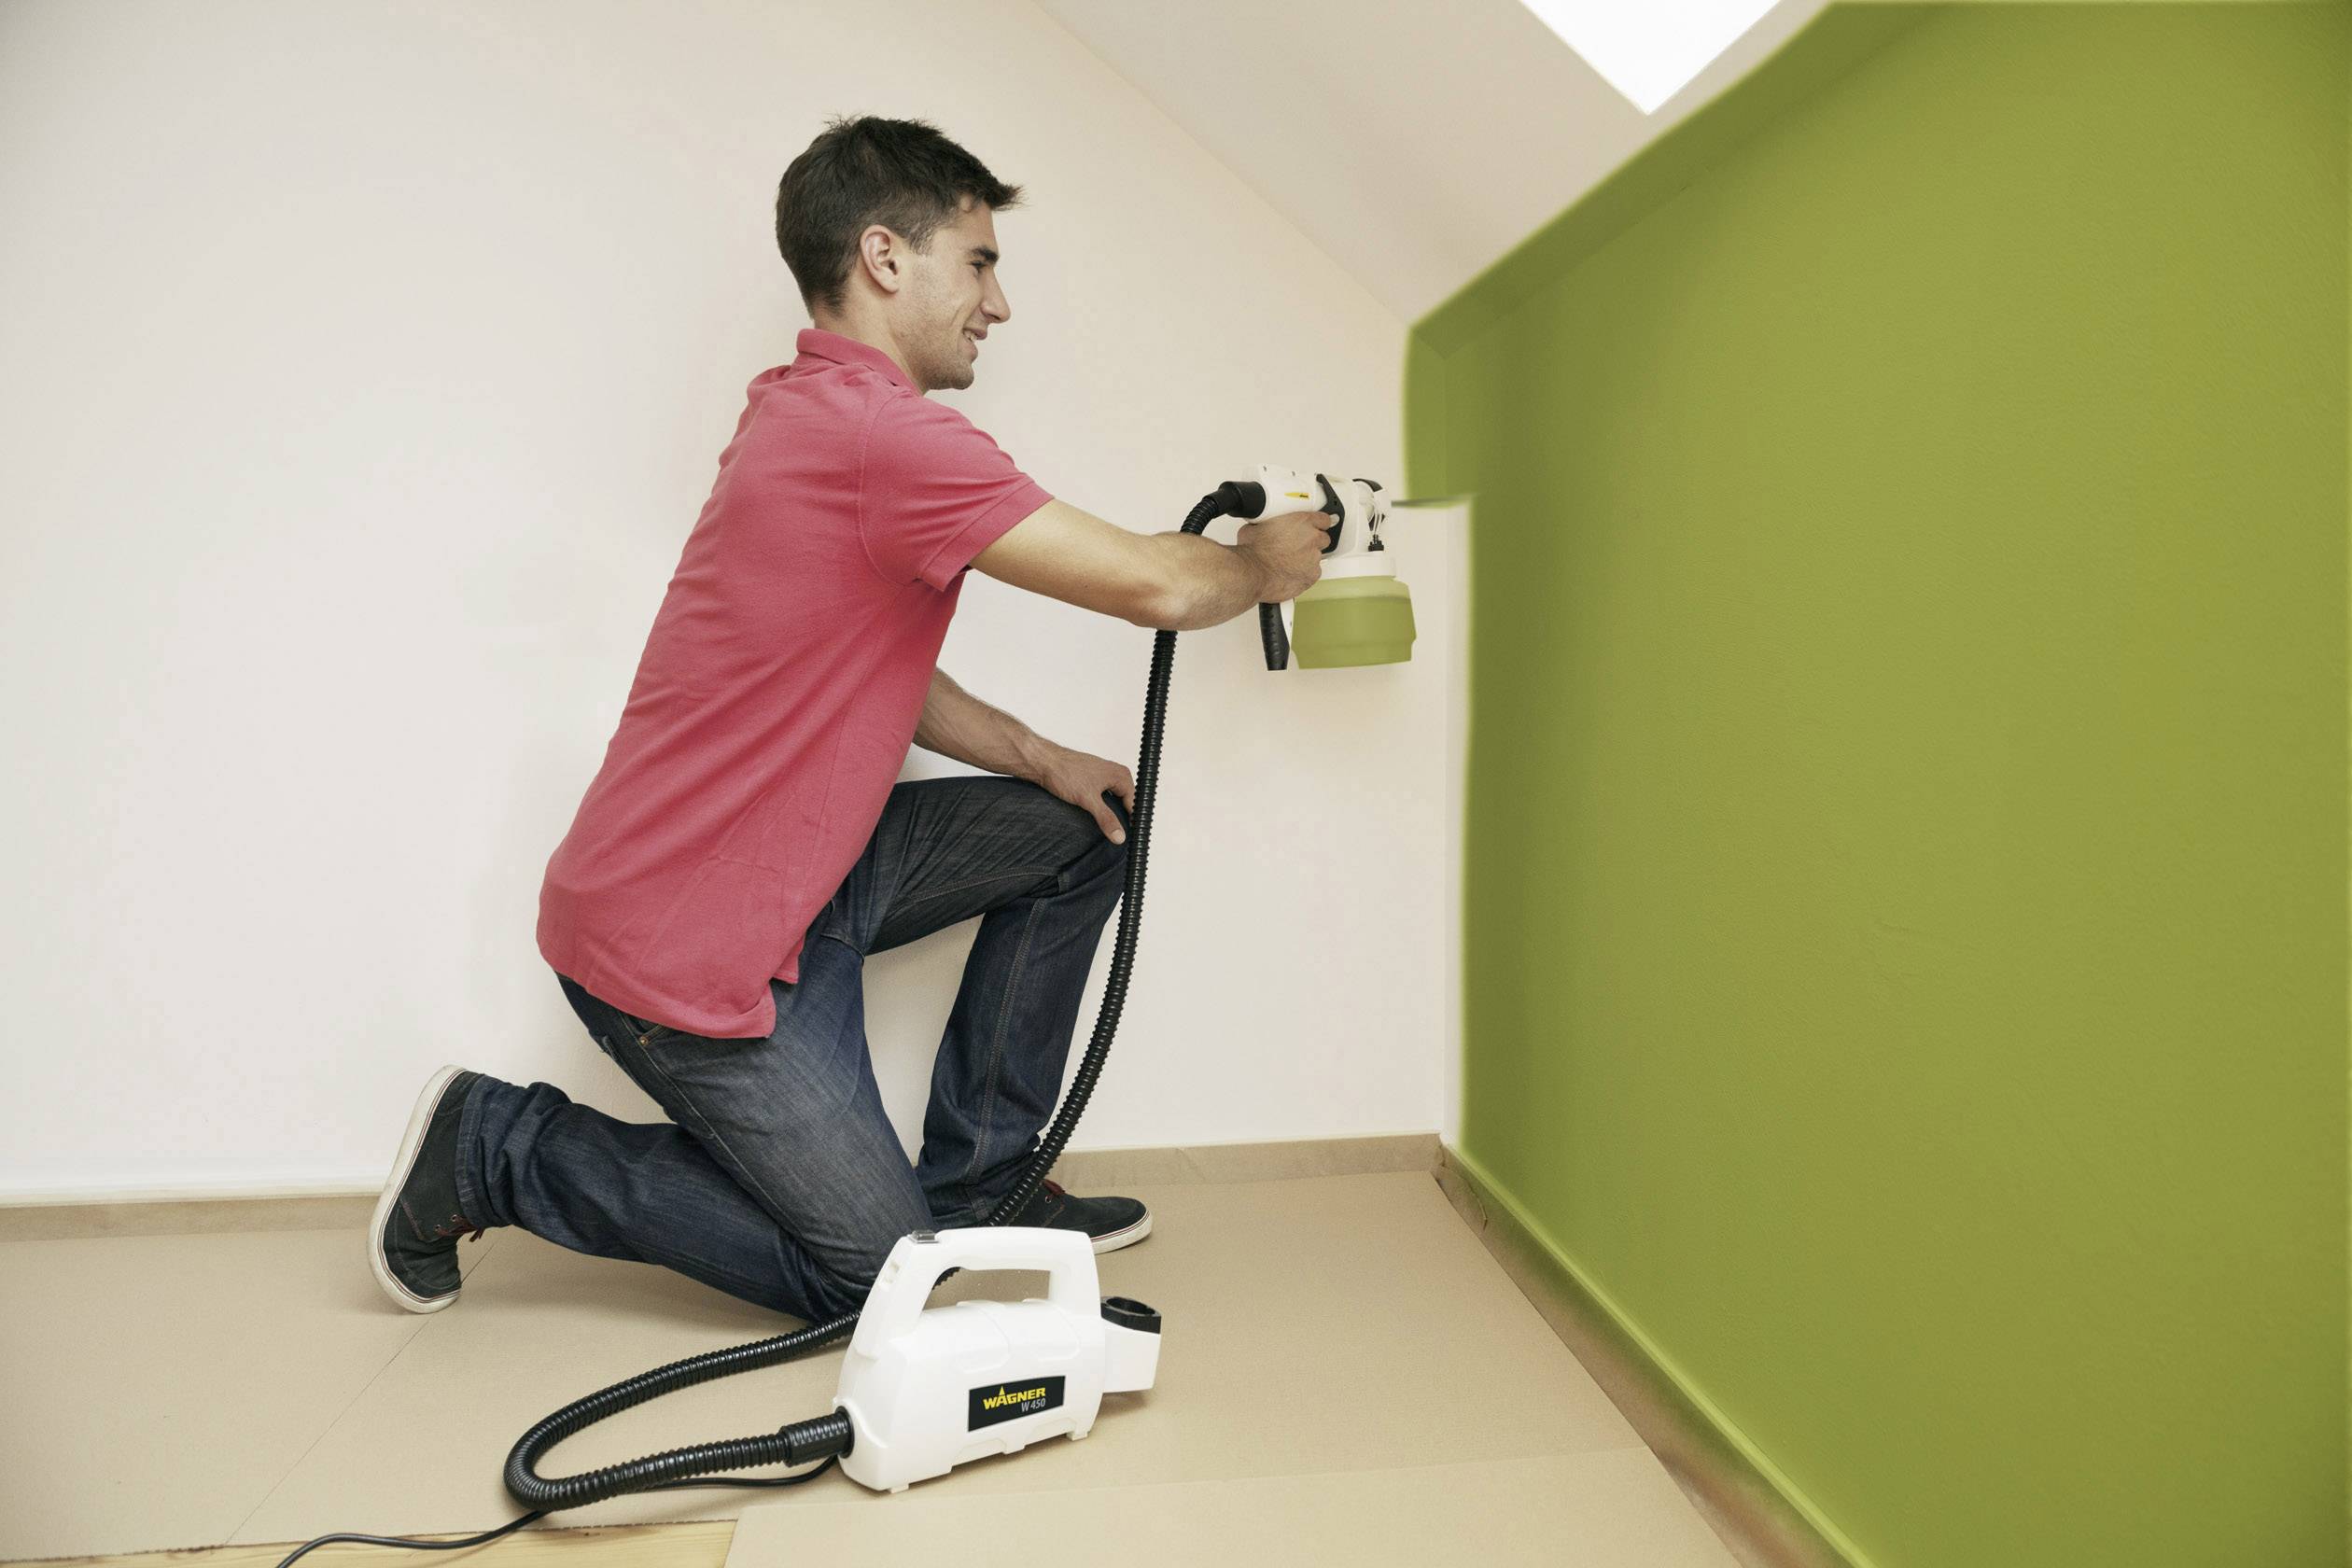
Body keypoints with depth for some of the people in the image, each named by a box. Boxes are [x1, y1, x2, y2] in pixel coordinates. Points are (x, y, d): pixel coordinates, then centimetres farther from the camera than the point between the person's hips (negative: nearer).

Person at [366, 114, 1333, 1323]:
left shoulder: (814, 415, 10)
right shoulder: (879, 434, -23)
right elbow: (1157, 587, -21)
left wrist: (1038, 758, 5)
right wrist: (1261, 565, 1)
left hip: (786, 869, 10)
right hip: (682, 941, -10)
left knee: (1083, 830, 9)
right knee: (876, 1273, 1)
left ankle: (972, 1181, 19)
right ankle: (493, 1146, 10)